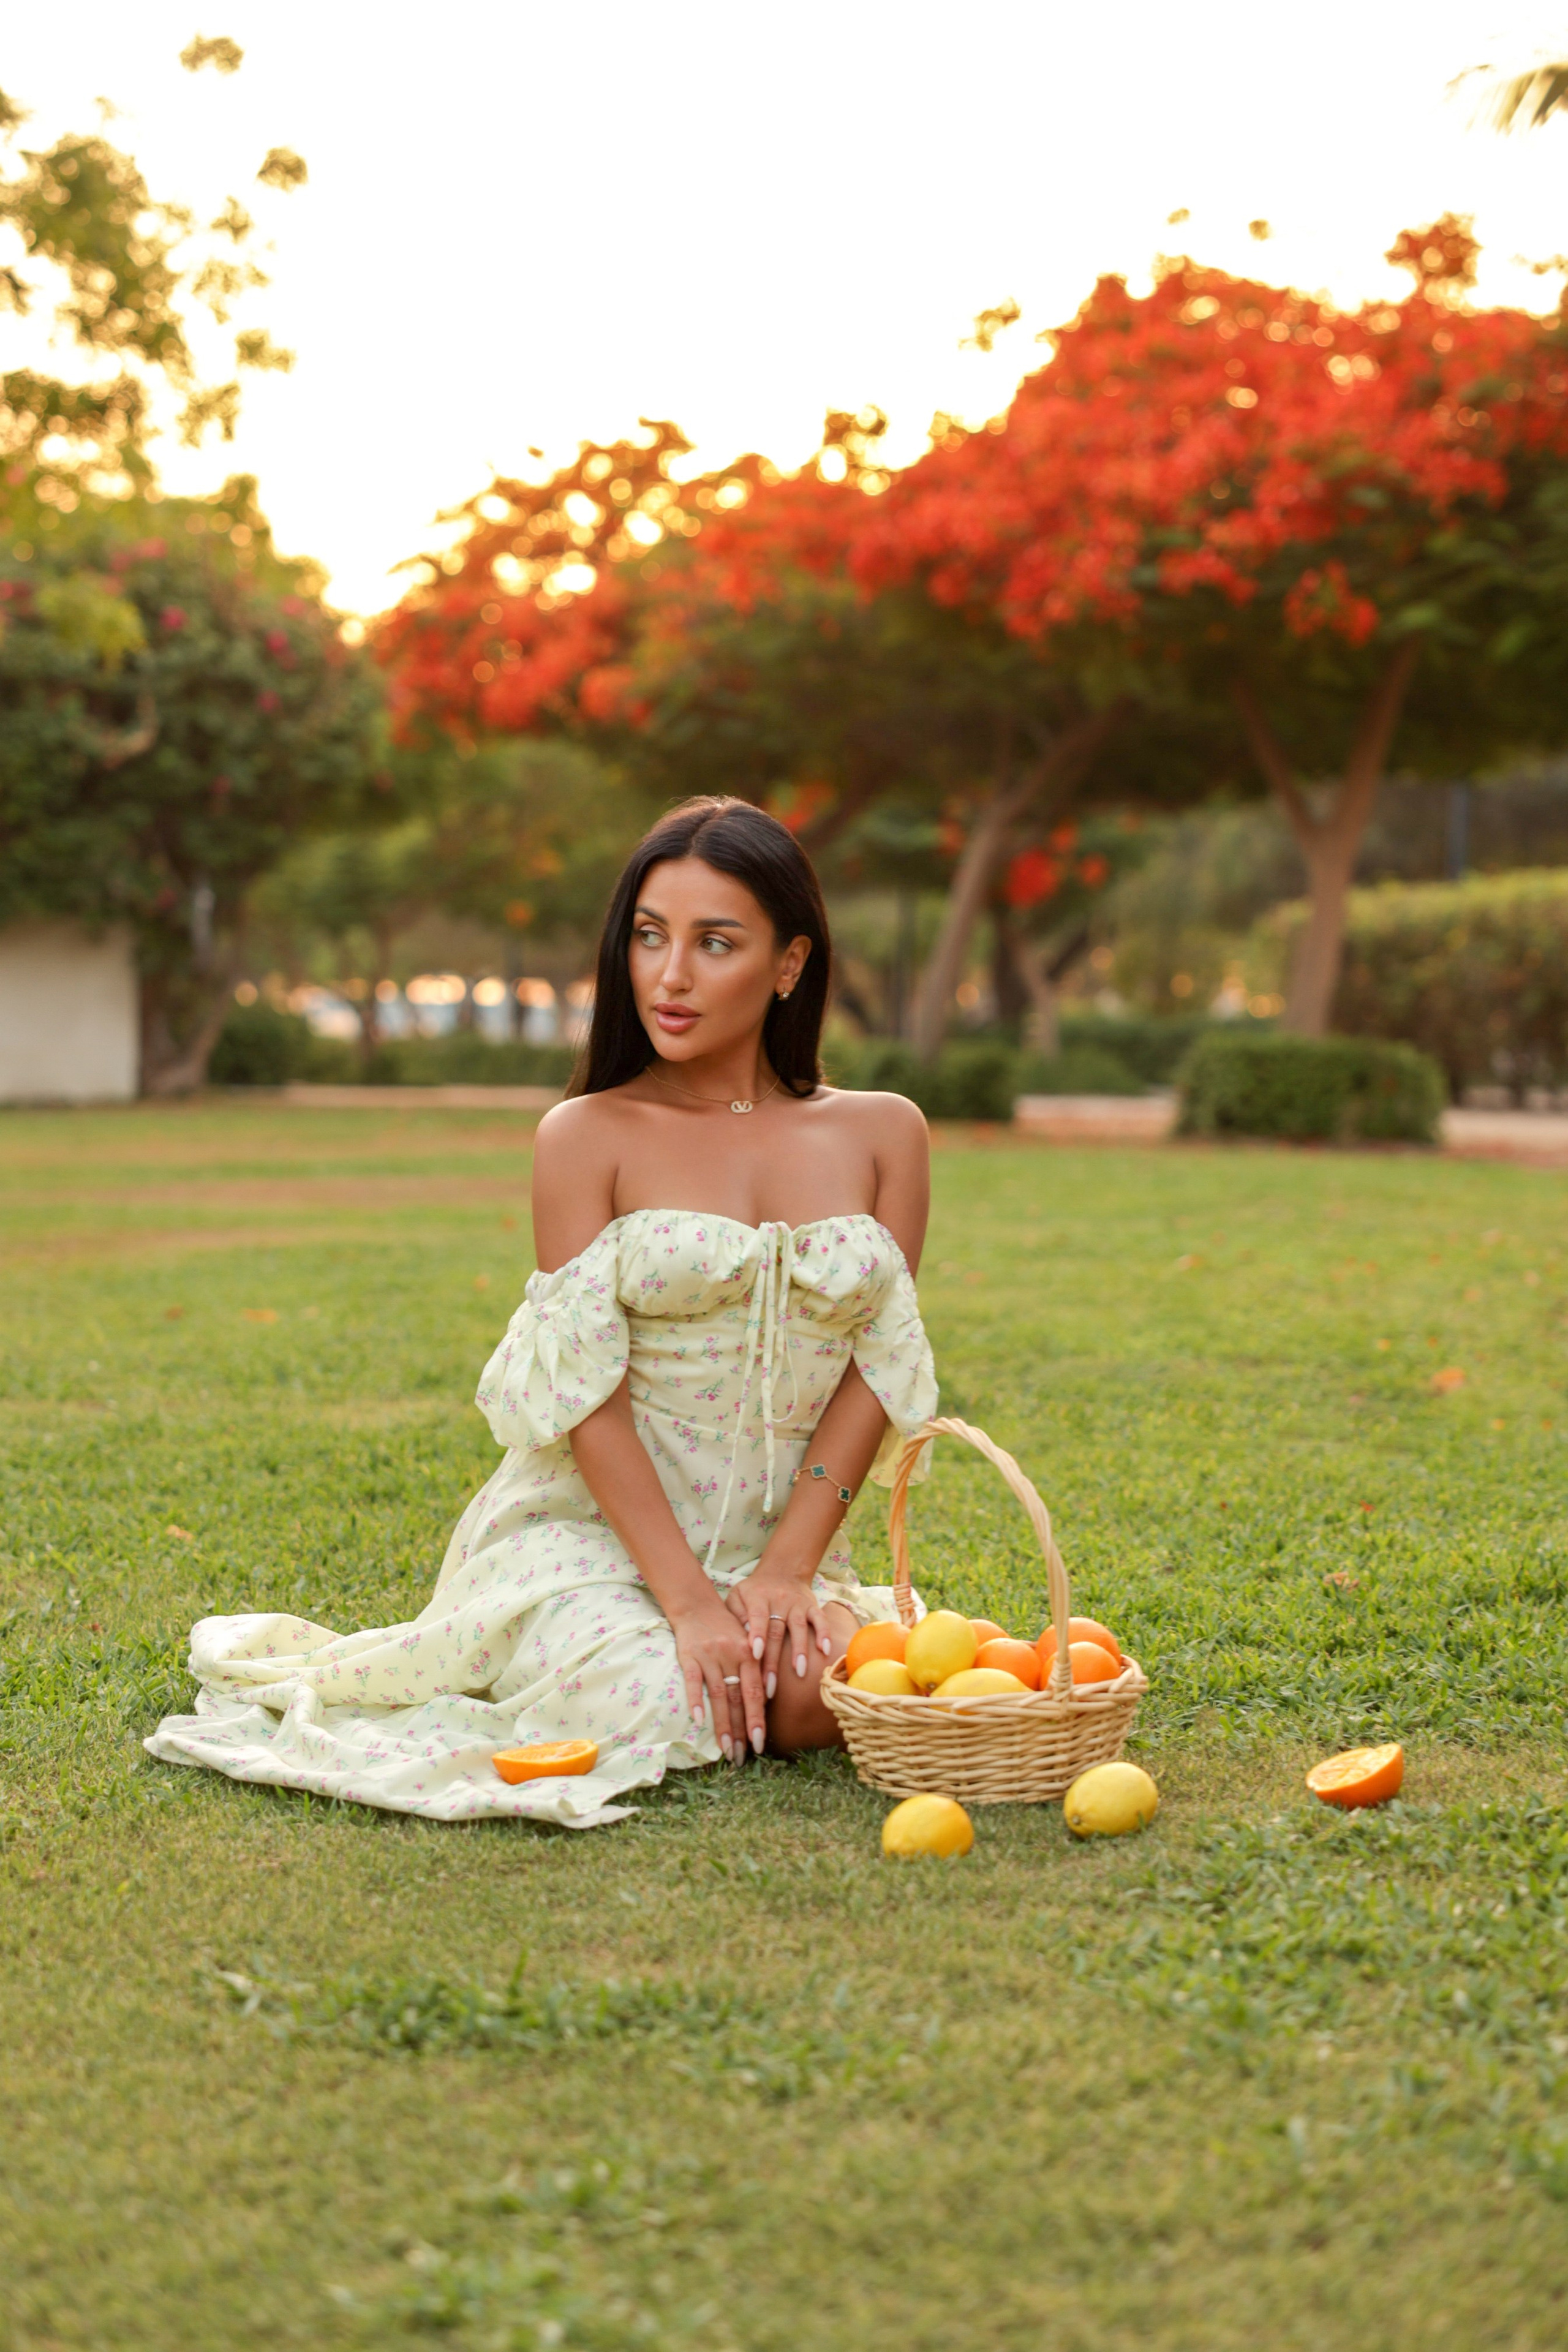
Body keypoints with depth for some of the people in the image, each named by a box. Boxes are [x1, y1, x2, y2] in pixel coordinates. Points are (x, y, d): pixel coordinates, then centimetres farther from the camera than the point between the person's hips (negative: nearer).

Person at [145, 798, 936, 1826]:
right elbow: (590, 1394, -10)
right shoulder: (588, 1137, -3)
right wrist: (690, 1602, -20)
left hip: (779, 1539, 2)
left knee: (828, 1699, -29)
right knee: (651, 1707, -30)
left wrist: (786, 1569, -12)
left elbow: (878, 1368, 1)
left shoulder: (883, 1133, 6)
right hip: (592, 1527, -2)